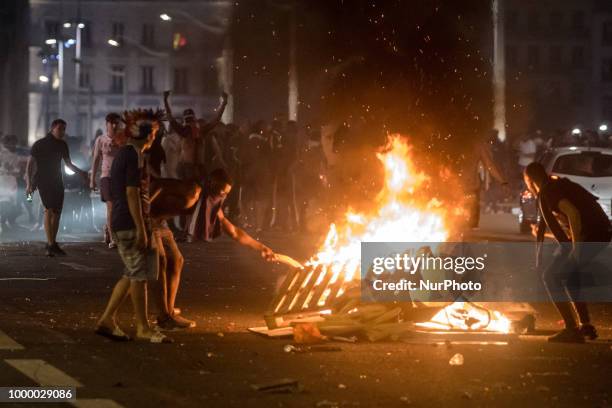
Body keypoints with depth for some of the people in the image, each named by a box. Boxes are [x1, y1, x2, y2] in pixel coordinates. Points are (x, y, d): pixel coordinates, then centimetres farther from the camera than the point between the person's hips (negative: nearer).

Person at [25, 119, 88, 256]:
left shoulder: (62, 145, 9)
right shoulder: (39, 145, -7)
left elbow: (68, 163, 22)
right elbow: (29, 164, -6)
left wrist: (81, 172, 11)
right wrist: (29, 184, -15)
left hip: (57, 182, 6)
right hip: (43, 181, -6)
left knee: (57, 212, 3)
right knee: (49, 210, -19)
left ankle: (52, 244, 12)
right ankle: (50, 244, -23)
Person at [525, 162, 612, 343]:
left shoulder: (547, 193, -7)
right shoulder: (560, 185, 23)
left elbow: (573, 213, -25)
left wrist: (576, 246, -20)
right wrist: (541, 232, 44)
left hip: (590, 237, -9)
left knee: (550, 277, -1)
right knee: (567, 275, 27)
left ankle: (571, 329, -5)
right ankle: (586, 326, 27)